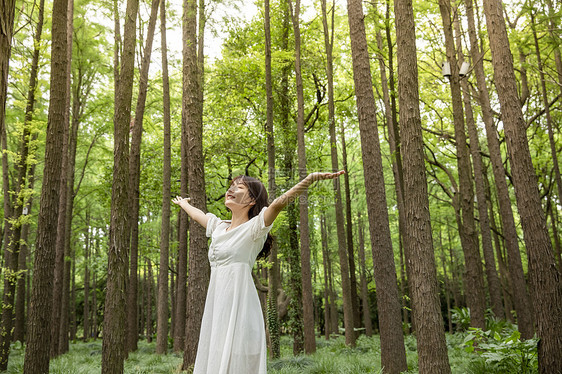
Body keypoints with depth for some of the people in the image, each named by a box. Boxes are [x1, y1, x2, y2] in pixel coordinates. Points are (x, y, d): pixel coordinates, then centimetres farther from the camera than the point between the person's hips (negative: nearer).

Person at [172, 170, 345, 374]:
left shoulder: (253, 228, -5)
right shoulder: (218, 227, 15)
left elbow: (278, 203, -21)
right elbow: (196, 214, 35)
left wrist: (312, 178, -34)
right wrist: (183, 203, 54)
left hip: (240, 309, -6)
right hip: (216, 306, 6)